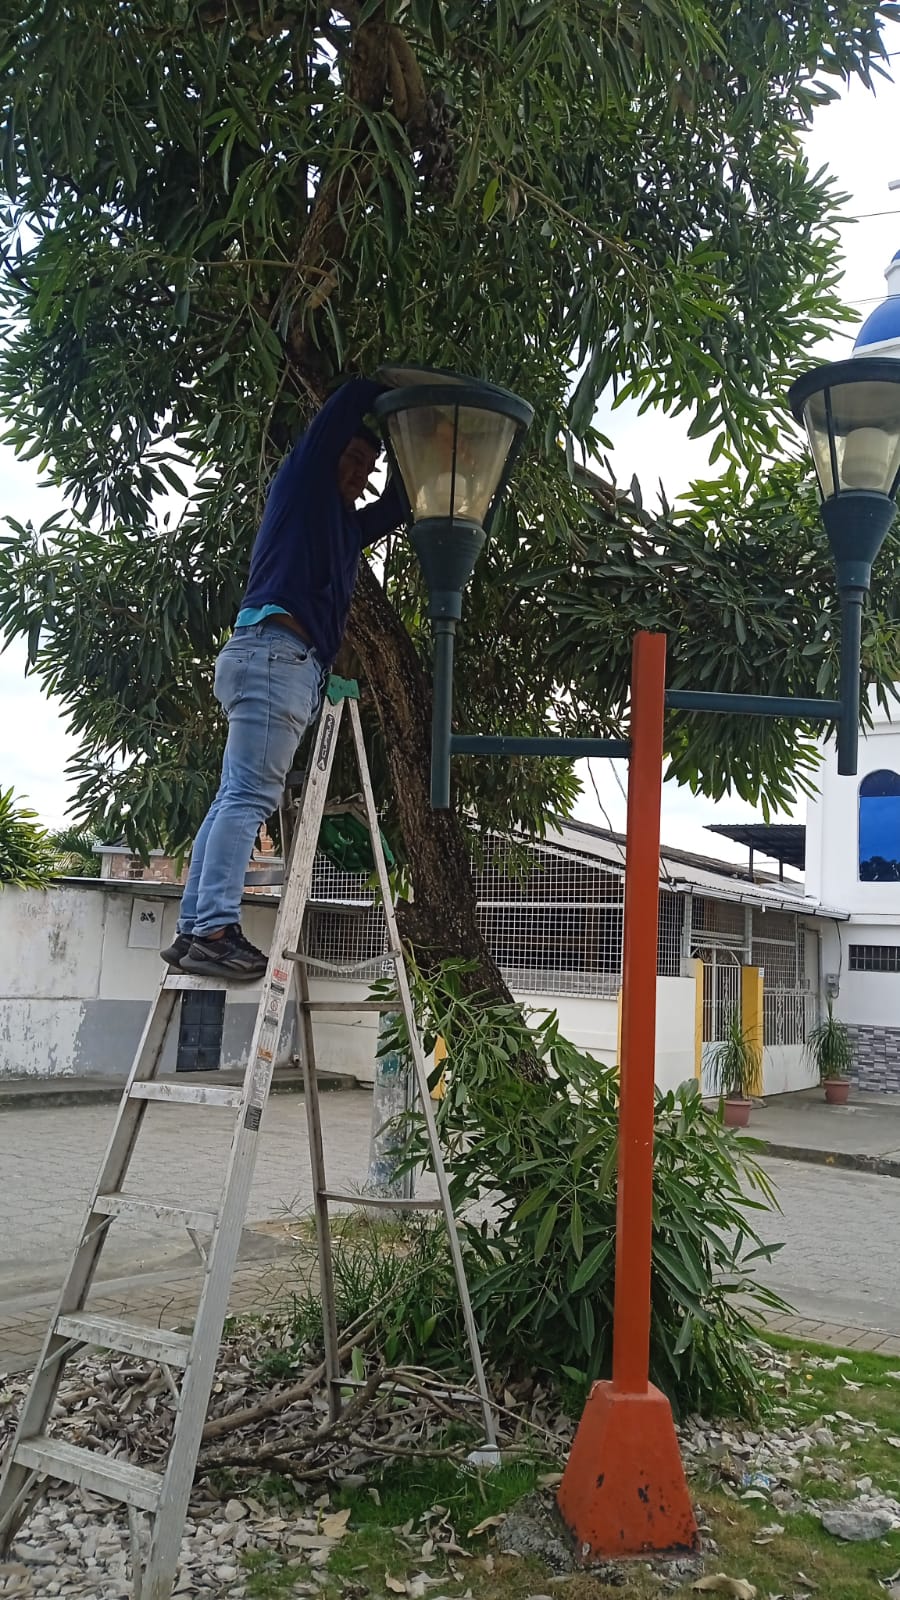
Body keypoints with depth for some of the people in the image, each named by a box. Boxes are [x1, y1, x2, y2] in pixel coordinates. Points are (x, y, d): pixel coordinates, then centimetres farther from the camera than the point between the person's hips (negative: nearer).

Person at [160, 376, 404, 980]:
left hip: (295, 667, 9)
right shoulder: (301, 485, 10)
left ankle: (194, 931, -2)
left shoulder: (347, 526, 31)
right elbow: (352, 398, 8)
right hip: (273, 652, -9)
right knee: (247, 797, -17)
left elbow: (399, 502, 42)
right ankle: (215, 930, -23)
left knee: (235, 800, 1)